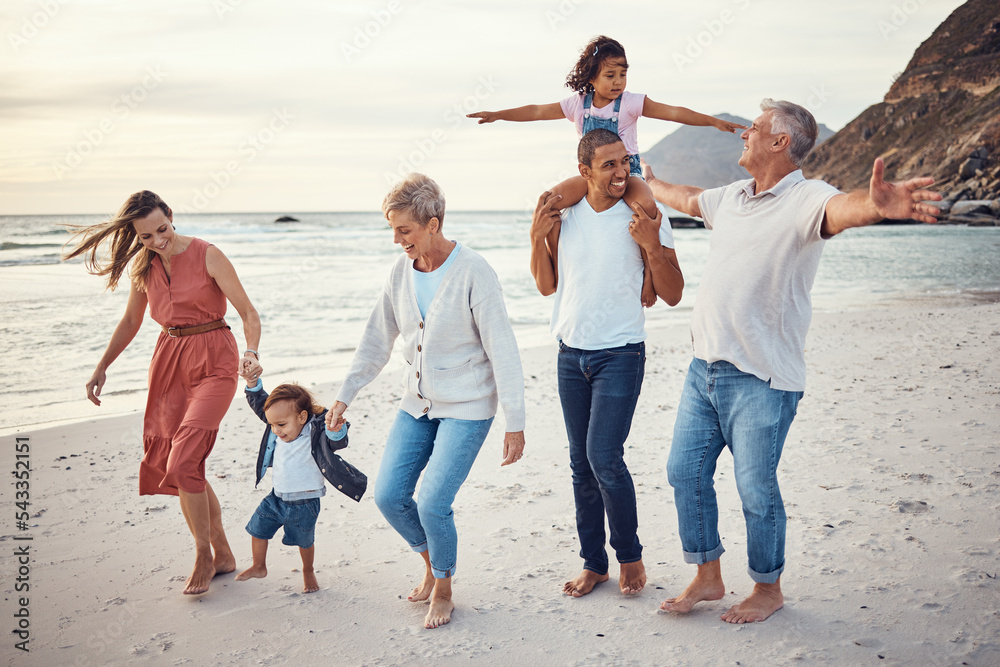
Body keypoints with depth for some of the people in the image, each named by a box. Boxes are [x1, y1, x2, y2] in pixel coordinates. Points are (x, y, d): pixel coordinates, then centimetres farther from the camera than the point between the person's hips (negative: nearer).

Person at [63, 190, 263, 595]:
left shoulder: (207, 256, -10)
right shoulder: (143, 266, 6)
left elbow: (248, 312, -11)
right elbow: (130, 322, 21)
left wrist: (252, 353, -28)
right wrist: (101, 367, 17)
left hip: (213, 362, -6)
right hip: (169, 360, 6)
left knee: (182, 462, -18)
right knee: (177, 466, 5)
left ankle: (204, 557, 1)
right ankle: (222, 556, 19)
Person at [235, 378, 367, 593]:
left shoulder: (315, 435, -25)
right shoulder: (278, 432, -5)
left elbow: (336, 441, -41)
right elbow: (259, 403, 4)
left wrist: (336, 428, -63)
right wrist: (252, 383, -10)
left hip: (304, 503, -6)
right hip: (277, 497, 6)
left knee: (304, 540, 13)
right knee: (258, 528, 13)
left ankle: (308, 571, 41)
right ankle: (259, 567, 37)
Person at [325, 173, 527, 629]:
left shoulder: (473, 273, -18)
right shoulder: (401, 271, 0)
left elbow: (502, 351, -16)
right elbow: (376, 340, 11)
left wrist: (515, 424, -16)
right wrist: (344, 396, 11)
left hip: (466, 408, -6)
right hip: (417, 405, 6)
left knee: (433, 503, -12)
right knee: (388, 495, 2)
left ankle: (443, 590, 15)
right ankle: (432, 564, 30)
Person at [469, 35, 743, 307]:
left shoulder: (631, 103, -7)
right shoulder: (578, 103, 2)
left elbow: (673, 112, -12)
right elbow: (537, 111, 9)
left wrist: (713, 121, -19)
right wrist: (497, 115, 8)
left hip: (627, 173, -3)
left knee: (647, 206, -37)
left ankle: (649, 271, -24)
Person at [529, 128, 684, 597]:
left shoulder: (645, 216, -8)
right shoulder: (564, 214, 4)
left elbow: (672, 295, -6)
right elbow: (547, 285, 11)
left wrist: (653, 247, -21)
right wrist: (537, 236, -3)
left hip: (621, 353, -4)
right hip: (572, 353, 5)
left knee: (604, 457, -12)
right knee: (581, 463, 9)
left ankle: (630, 555, 10)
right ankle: (593, 563, 22)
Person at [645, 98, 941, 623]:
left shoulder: (805, 199, -13)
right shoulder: (731, 197, 12)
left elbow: (840, 209, -37)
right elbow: (686, 199, 33)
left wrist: (875, 205, -61)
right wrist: (645, 181, 50)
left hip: (762, 379, -8)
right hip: (704, 366, 8)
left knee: (756, 490, 2)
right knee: (685, 470, 12)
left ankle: (768, 589, 25)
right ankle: (708, 578, 28)